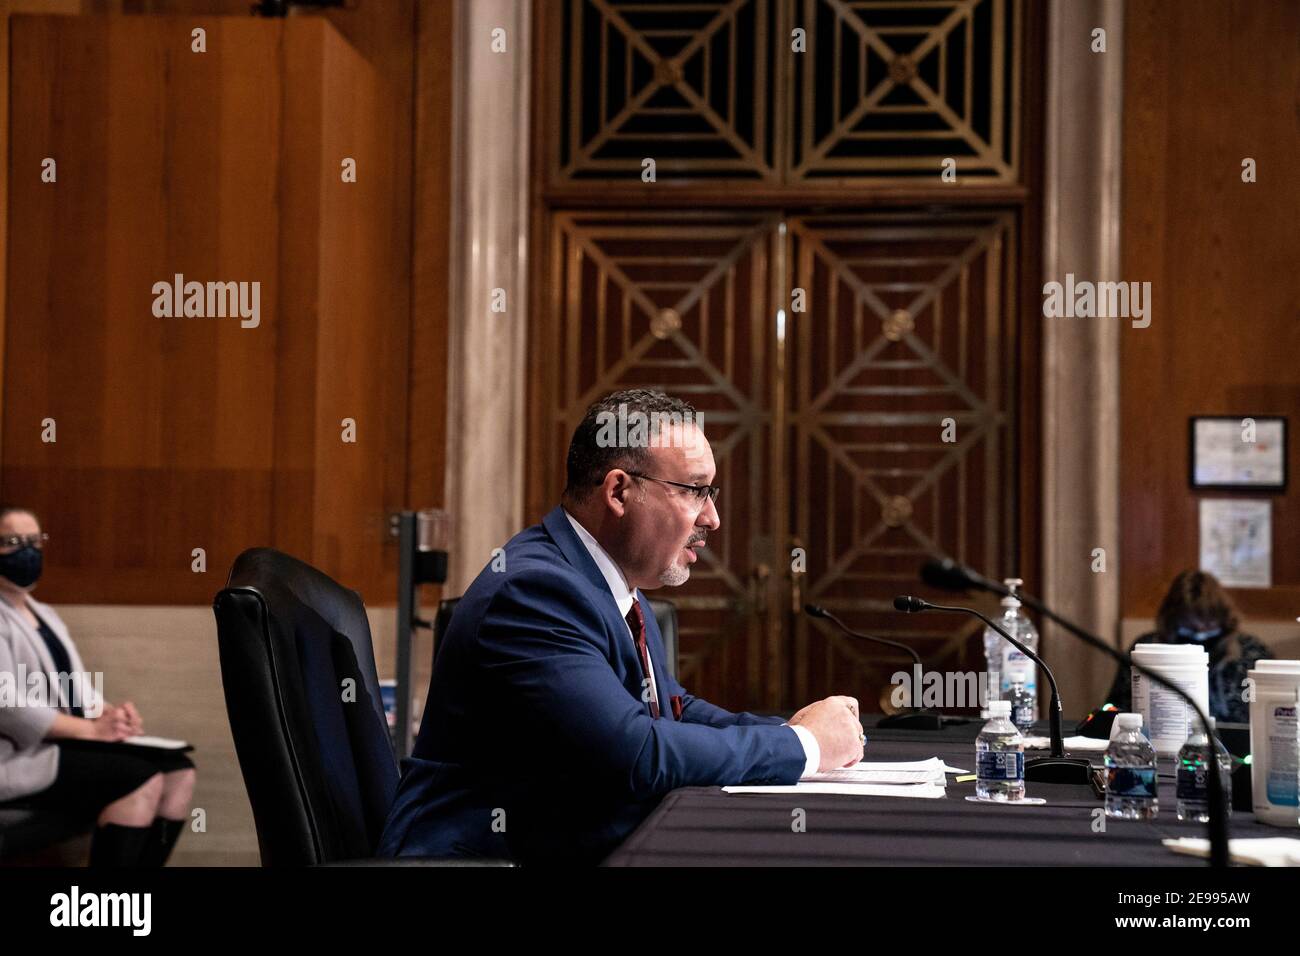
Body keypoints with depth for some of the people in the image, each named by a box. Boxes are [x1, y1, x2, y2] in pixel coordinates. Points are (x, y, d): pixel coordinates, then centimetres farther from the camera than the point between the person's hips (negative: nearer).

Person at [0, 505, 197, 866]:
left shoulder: (45, 615, 21)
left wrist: (107, 714, -4)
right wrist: (90, 728, -19)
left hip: (64, 743, 9)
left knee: (178, 771, -8)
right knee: (139, 779, -26)